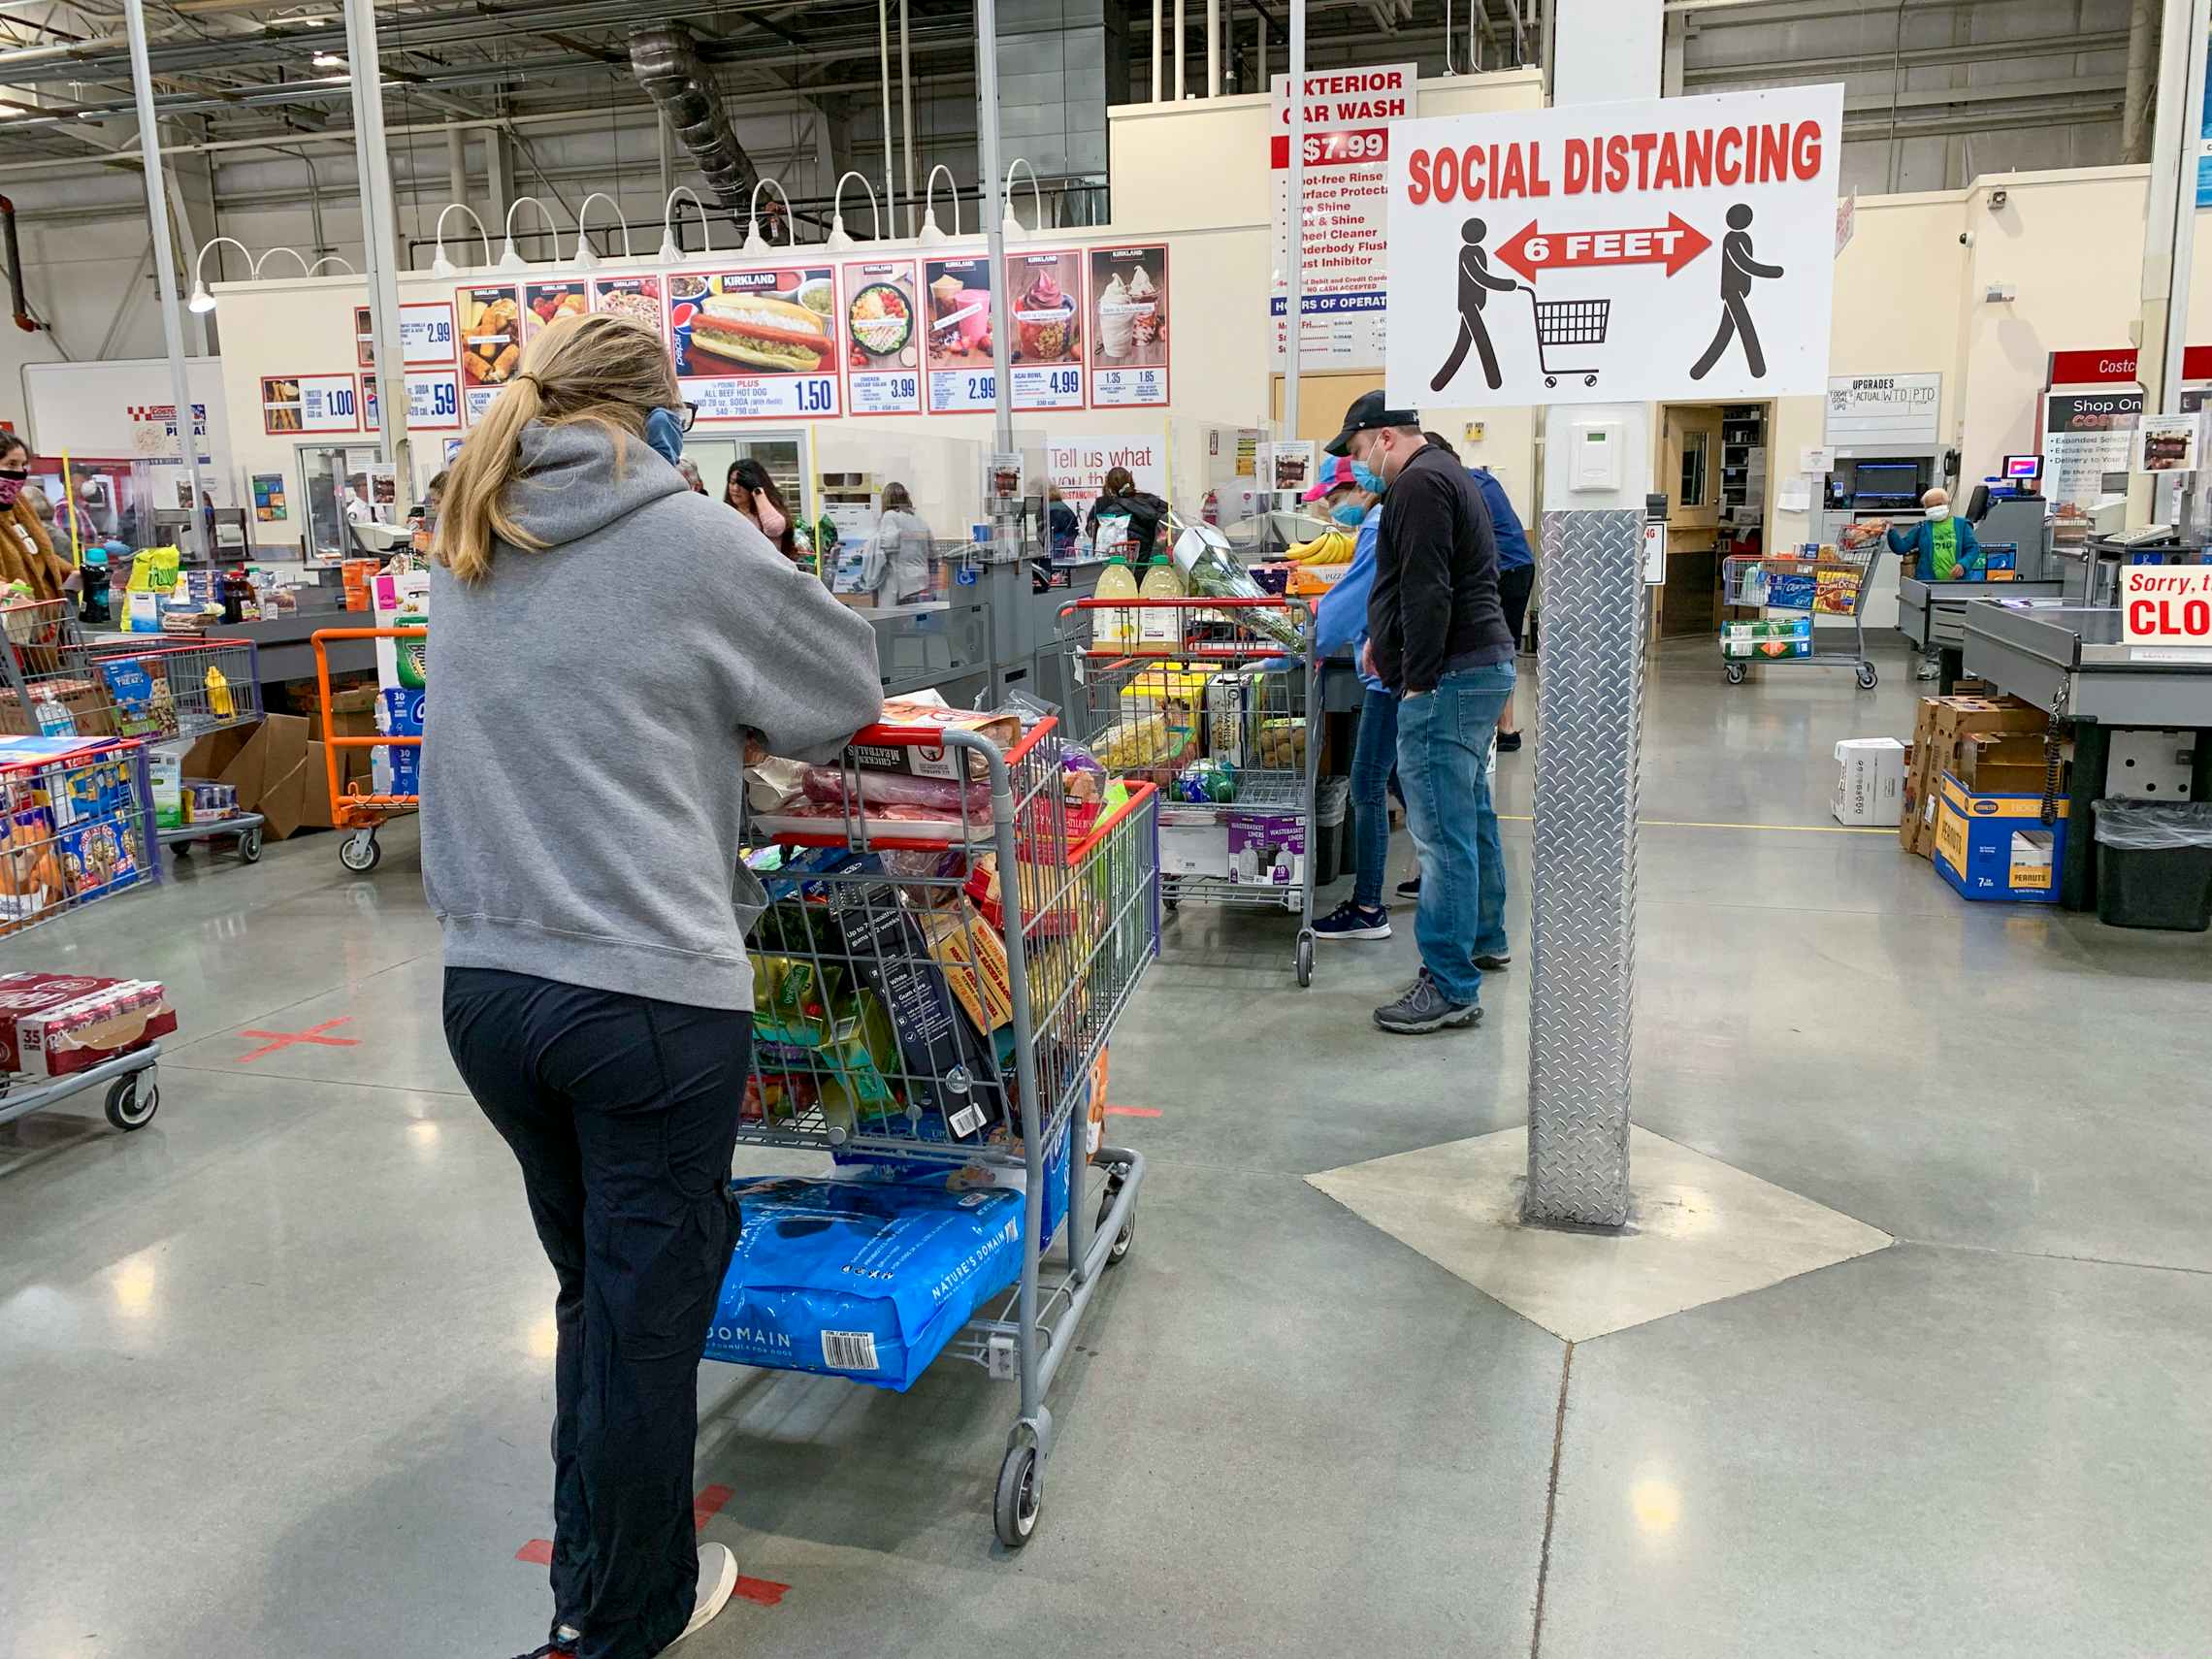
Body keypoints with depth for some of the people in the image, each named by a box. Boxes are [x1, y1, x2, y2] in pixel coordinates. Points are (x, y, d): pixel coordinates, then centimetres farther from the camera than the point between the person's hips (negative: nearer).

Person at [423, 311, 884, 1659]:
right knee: (649, 1310, 10)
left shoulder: (469, 549, 11)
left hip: (485, 982, 7)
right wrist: (738, 723, 19)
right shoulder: (690, 541, -7)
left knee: (595, 1291, 23)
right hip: (648, 997, -6)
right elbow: (846, 685, 3)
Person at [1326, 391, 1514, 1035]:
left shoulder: (1419, 483, -12)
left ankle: (1450, 987, -8)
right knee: (1470, 812, 21)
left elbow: (1428, 590, -20)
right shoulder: (1449, 474, 22)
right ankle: (1484, 939, 36)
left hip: (1449, 676, -11)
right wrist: (1386, 639, 30)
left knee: (1442, 830, -11)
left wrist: (1418, 679, -20)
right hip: (1484, 662, 12)